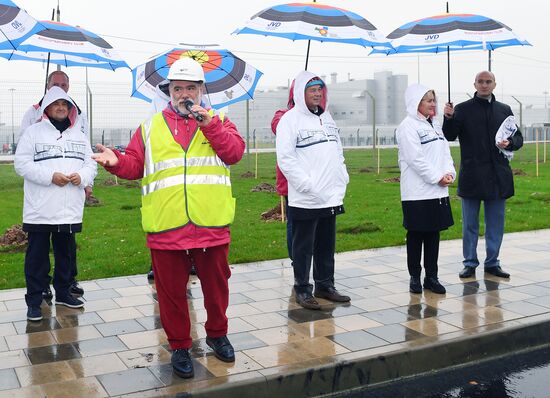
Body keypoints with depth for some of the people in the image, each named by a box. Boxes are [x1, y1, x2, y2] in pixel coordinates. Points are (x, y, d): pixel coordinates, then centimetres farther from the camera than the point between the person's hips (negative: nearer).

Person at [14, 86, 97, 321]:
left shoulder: (79, 135, 14)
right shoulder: (33, 132, 0)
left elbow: (91, 163, 12)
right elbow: (22, 163, -7)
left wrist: (83, 176, -10)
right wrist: (50, 176, -18)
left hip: (70, 210, 4)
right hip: (40, 211, -4)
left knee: (66, 254, 15)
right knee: (37, 256, 2)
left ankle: (63, 292, 30)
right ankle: (34, 300, 11)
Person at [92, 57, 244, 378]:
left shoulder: (218, 121, 10)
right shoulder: (151, 128, 10)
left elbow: (235, 152, -7)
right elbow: (135, 165, 5)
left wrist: (208, 123, -14)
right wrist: (117, 161, -16)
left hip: (212, 226, 0)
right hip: (166, 228, 0)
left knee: (216, 285, 15)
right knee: (172, 291, 9)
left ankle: (217, 333, 38)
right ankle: (180, 346, 27)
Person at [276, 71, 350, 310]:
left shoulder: (327, 118, 15)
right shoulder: (290, 119, -8)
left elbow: (338, 151, 21)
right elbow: (285, 158, -14)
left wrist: (342, 179, 8)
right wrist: (307, 185, -18)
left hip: (331, 198, 7)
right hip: (304, 200, -7)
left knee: (326, 246, 15)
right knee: (303, 247, 3)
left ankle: (325, 286, 27)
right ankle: (302, 290, 14)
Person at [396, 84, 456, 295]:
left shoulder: (435, 125, 16)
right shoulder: (408, 126, -9)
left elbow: (445, 151, 14)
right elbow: (416, 159, -17)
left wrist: (449, 173, -3)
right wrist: (437, 178, -15)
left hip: (438, 191, 7)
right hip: (417, 192, -7)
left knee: (433, 233, 10)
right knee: (416, 235, 3)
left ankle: (431, 277, 18)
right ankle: (415, 277, 14)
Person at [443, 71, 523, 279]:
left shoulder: (504, 110, 10)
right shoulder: (463, 109, 0)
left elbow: (518, 138, 12)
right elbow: (449, 136, -8)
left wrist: (509, 143, -10)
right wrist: (448, 118, -26)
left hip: (498, 176, 3)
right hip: (472, 176, -3)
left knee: (496, 223, 10)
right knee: (470, 224, 7)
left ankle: (492, 262, 22)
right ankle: (470, 263, 17)